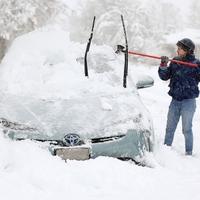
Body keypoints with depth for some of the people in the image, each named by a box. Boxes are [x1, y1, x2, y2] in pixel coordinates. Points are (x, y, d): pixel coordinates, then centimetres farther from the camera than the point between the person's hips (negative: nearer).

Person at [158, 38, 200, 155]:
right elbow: (164, 77, 4)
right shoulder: (175, 62, 5)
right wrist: (163, 65, -12)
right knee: (170, 128, 12)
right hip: (175, 101, 4)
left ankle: (189, 152, 12)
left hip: (188, 101, -4)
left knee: (187, 129, 1)